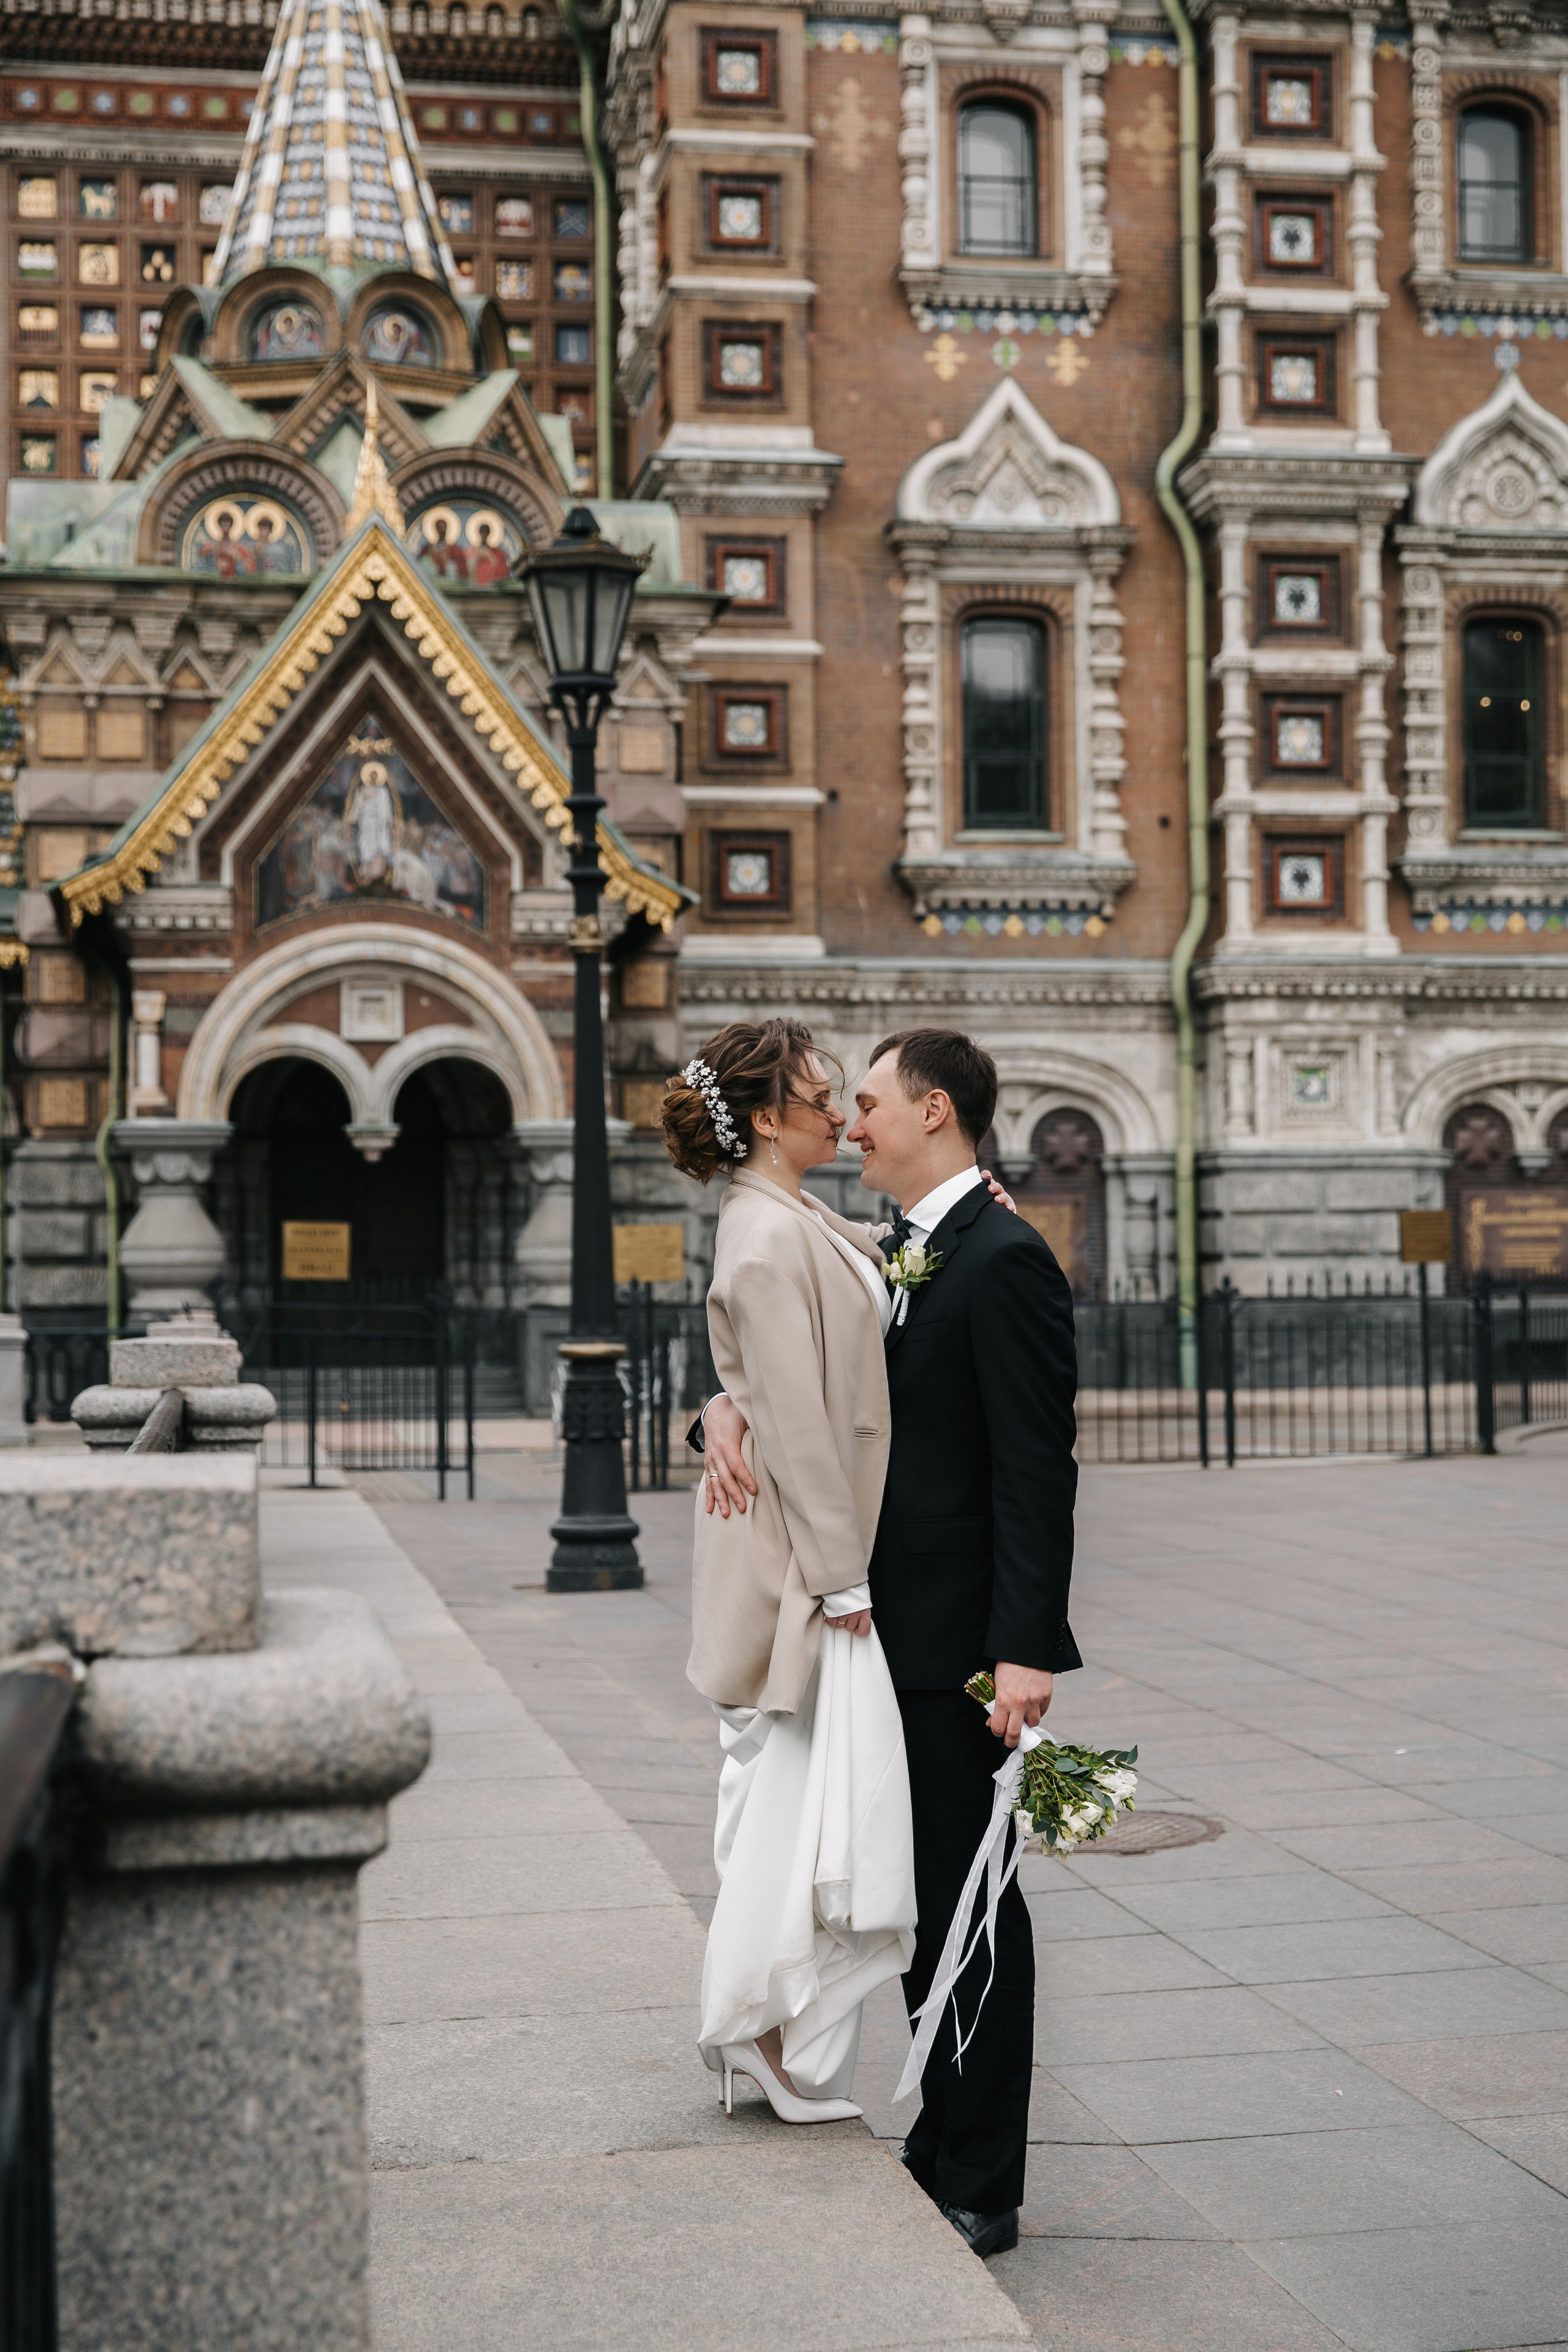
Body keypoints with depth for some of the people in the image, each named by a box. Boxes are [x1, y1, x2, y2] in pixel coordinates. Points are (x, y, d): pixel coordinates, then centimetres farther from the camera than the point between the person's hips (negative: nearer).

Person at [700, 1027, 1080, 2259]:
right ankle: (940, 2143, 29)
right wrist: (732, 1407, 0)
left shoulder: (1006, 1261, -15)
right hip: (896, 1634, 9)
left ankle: (984, 2191, 9)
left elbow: (1038, 1468, -20)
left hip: (967, 1645, -9)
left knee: (972, 1903, -1)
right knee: (921, 1898, 17)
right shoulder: (897, 1258, 14)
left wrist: (1028, 1649, -24)